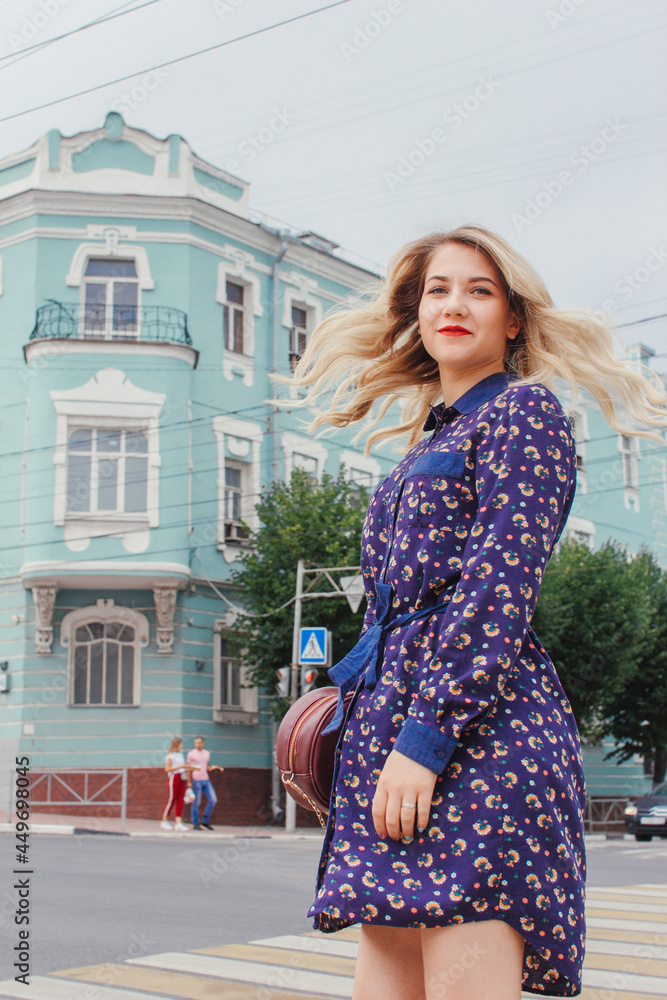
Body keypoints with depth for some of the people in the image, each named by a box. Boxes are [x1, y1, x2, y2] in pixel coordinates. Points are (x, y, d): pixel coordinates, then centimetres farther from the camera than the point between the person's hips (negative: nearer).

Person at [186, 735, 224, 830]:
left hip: (206, 780, 5)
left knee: (213, 800, -3)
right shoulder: (191, 754, 0)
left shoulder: (207, 753, 16)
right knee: (196, 803, -3)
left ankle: (205, 821, 8)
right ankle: (195, 824, 5)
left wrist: (216, 768, 9)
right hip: (196, 780, -5)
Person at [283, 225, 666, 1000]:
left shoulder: (523, 410, 1)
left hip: (476, 730, -8)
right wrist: (354, 704, 18)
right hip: (395, 713, 8)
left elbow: (502, 586, -12)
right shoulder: (430, 445, 25)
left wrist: (426, 735, -19)